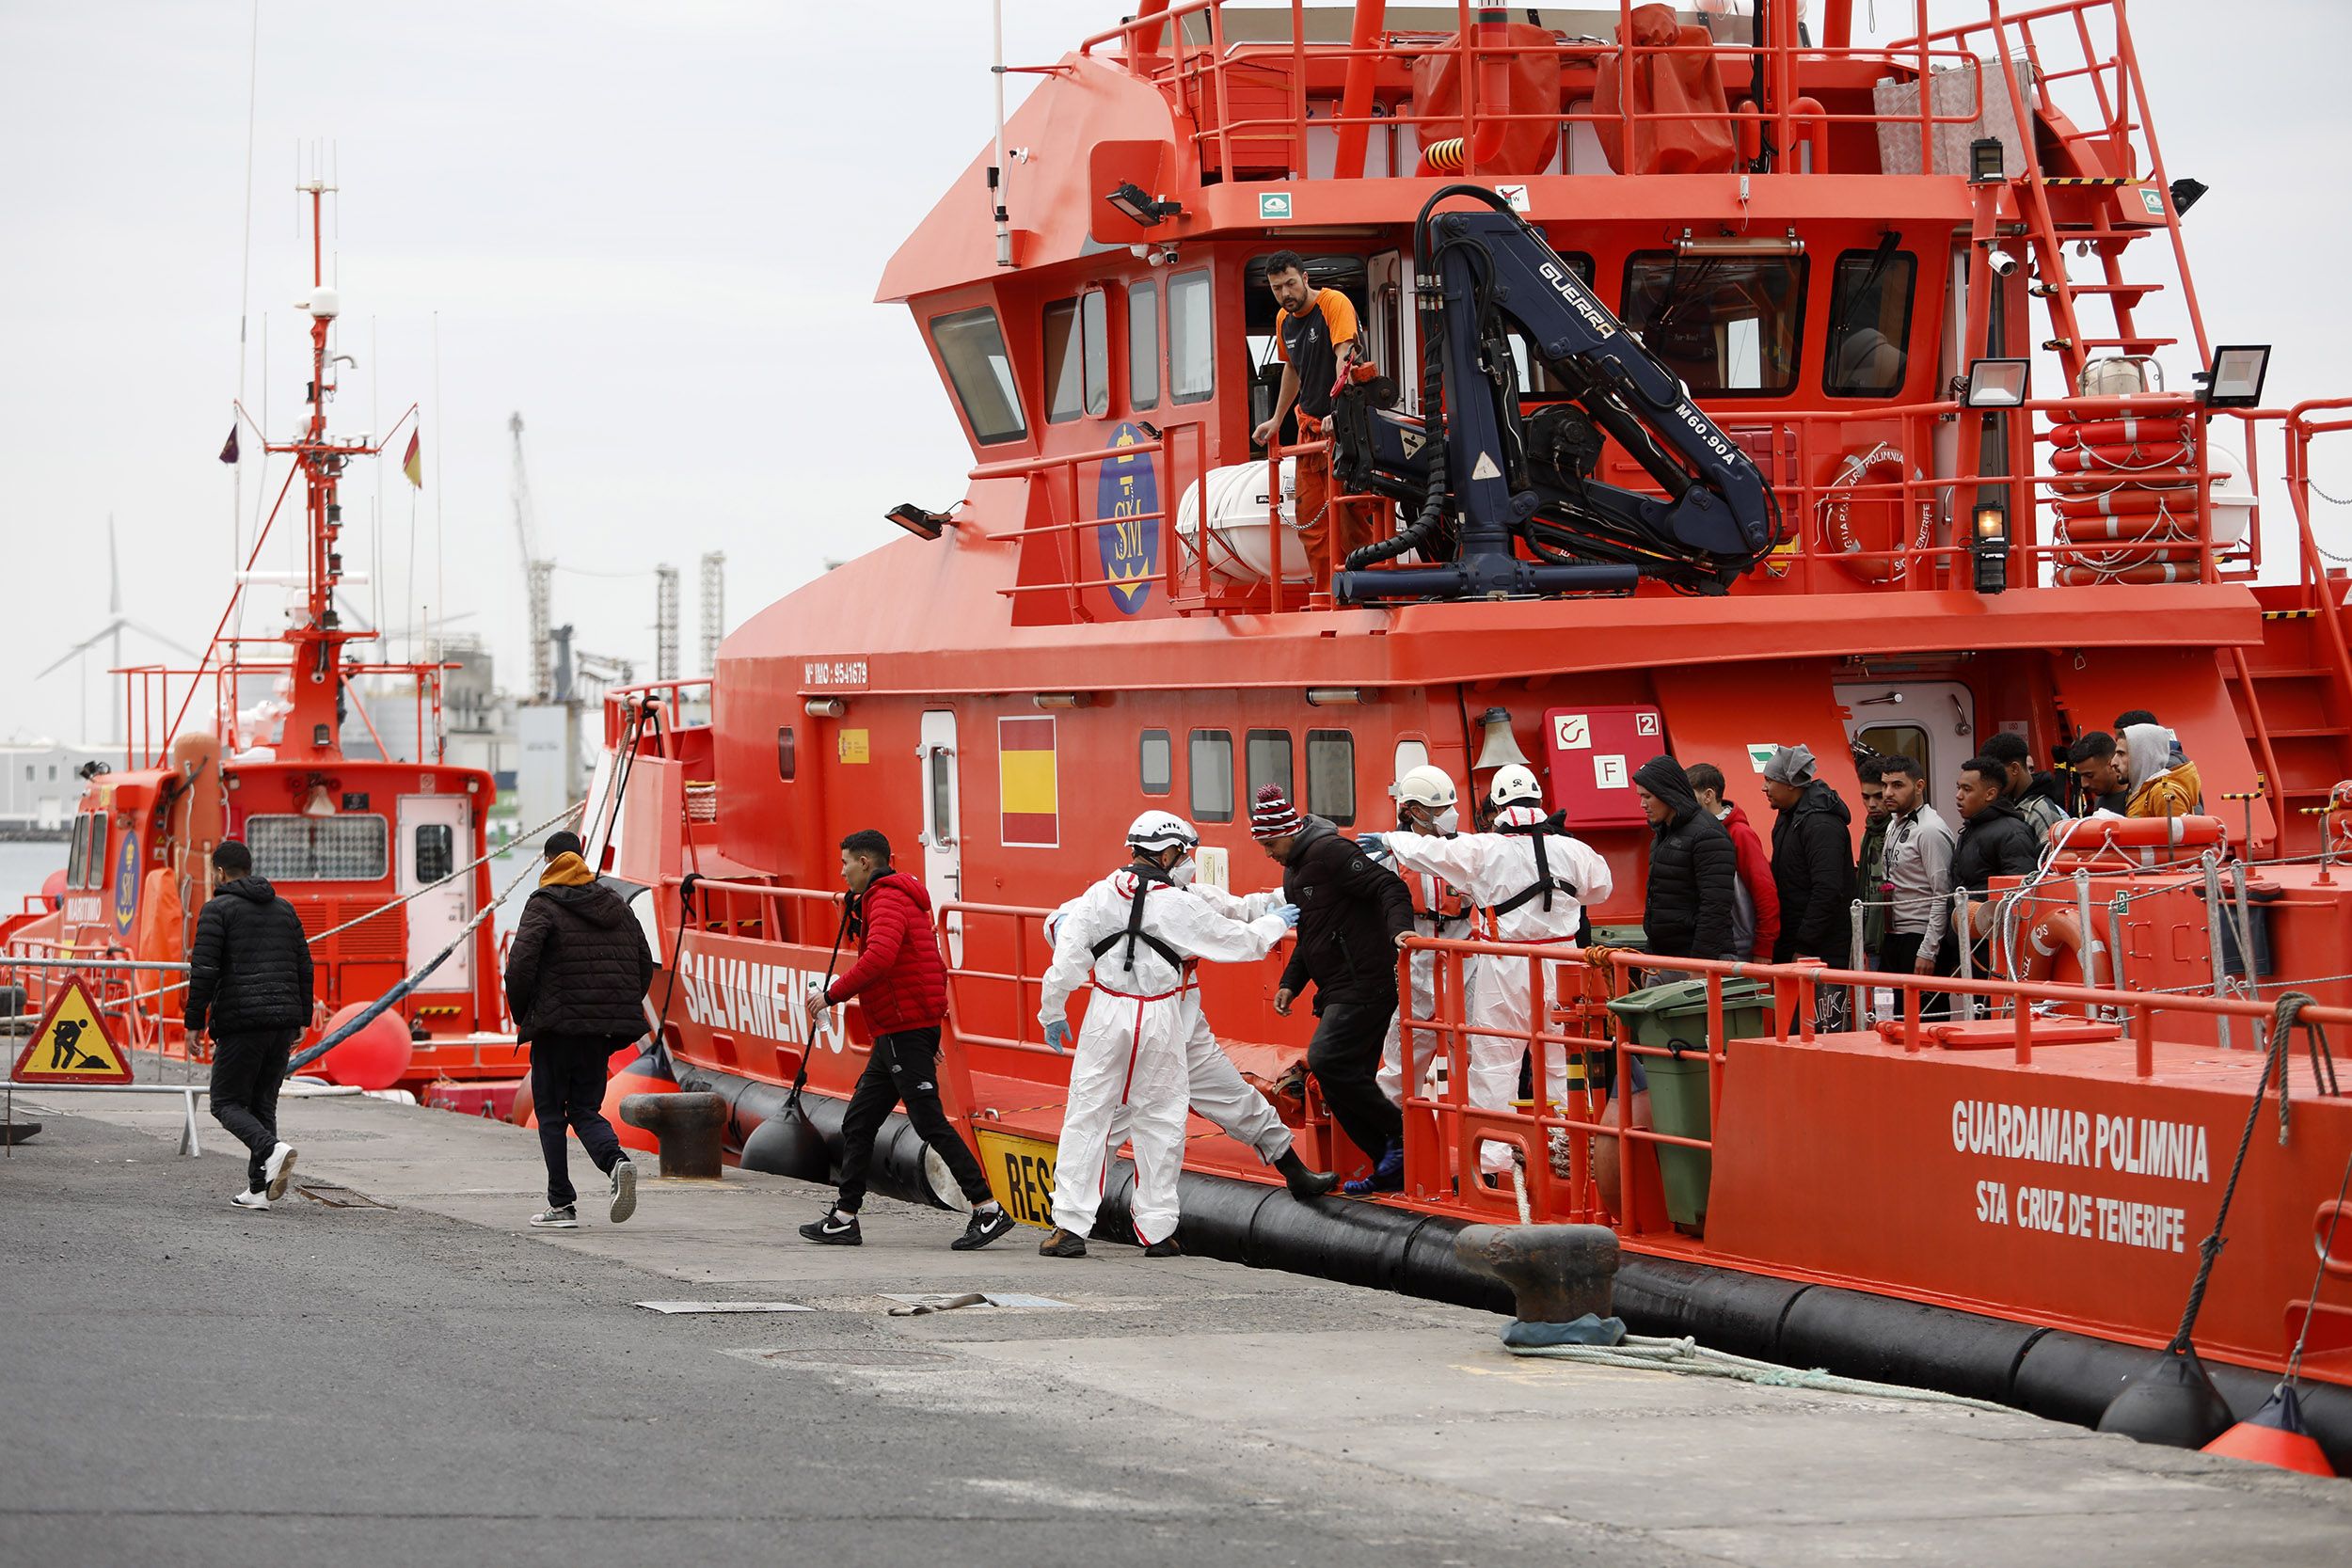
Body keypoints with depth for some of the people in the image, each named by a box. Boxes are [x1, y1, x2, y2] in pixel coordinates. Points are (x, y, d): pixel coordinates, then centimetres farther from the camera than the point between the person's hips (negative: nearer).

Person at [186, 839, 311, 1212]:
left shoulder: (218, 909, -3)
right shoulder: (284, 909, 15)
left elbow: (204, 970, -11)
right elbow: (304, 967, 14)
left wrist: (195, 1022, -4)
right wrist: (301, 1020, 19)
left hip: (240, 1022, -6)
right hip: (283, 1021, 6)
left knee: (227, 1103, 2)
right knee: (263, 1103, 12)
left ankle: (272, 1150, -24)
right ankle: (259, 1189, 7)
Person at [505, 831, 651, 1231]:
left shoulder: (543, 905, -6)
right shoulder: (615, 905, 12)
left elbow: (520, 964, -17)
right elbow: (645, 966, 12)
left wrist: (520, 1014, -3)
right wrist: (621, 1012, 18)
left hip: (557, 1025, -5)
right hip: (603, 1031, 5)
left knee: (551, 1112, 6)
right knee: (585, 1109, 13)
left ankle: (561, 1205, 4)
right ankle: (616, 1161, -18)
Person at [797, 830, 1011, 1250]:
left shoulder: (887, 900, -12)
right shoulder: (898, 897, 22)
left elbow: (879, 957, -30)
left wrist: (831, 996, -24)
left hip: (906, 1033, -11)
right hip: (896, 1036, 11)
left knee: (929, 1121, -10)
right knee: (858, 1122, 12)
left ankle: (988, 1210, -10)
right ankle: (844, 1219, 15)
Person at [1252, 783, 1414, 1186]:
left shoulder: (1331, 851, -12)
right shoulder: (1293, 870, 19)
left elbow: (1389, 886, -19)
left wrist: (1399, 928, -35)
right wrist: (1290, 983, 19)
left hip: (1366, 983, -10)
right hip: (1336, 992, 10)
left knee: (1326, 1060, -21)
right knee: (1342, 1081, 7)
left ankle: (1399, 1132, -10)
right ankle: (1388, 1165, 12)